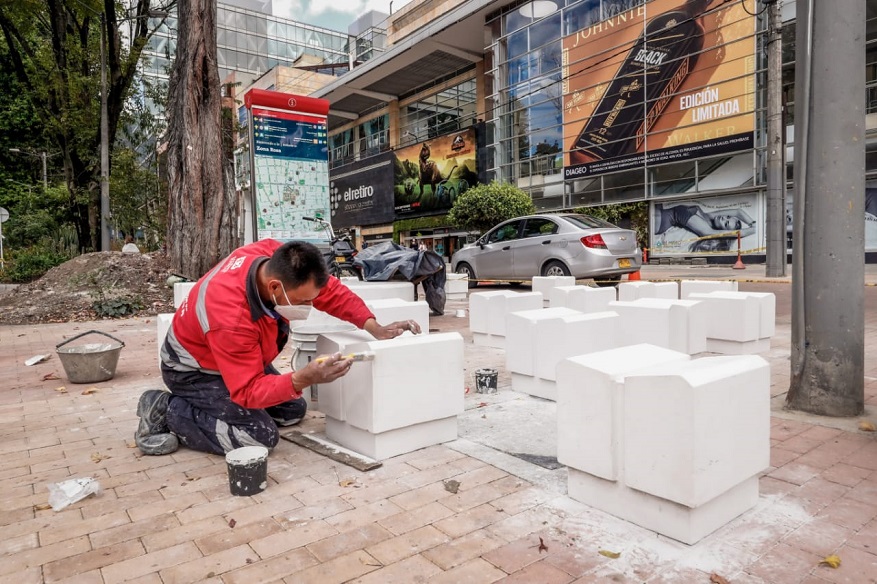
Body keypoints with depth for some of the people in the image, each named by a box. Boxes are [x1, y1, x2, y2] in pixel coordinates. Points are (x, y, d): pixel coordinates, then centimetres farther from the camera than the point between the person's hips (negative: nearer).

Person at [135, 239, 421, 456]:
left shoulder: (276, 258, -26)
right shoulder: (231, 320, -43)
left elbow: (330, 290, -13)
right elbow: (248, 391, -35)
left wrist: (374, 328, -20)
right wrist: (303, 379, -50)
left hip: (242, 357, 8)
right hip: (194, 369, -7)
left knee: (293, 411, 11)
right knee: (262, 434, -19)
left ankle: (213, 405, 16)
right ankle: (166, 410, -4)